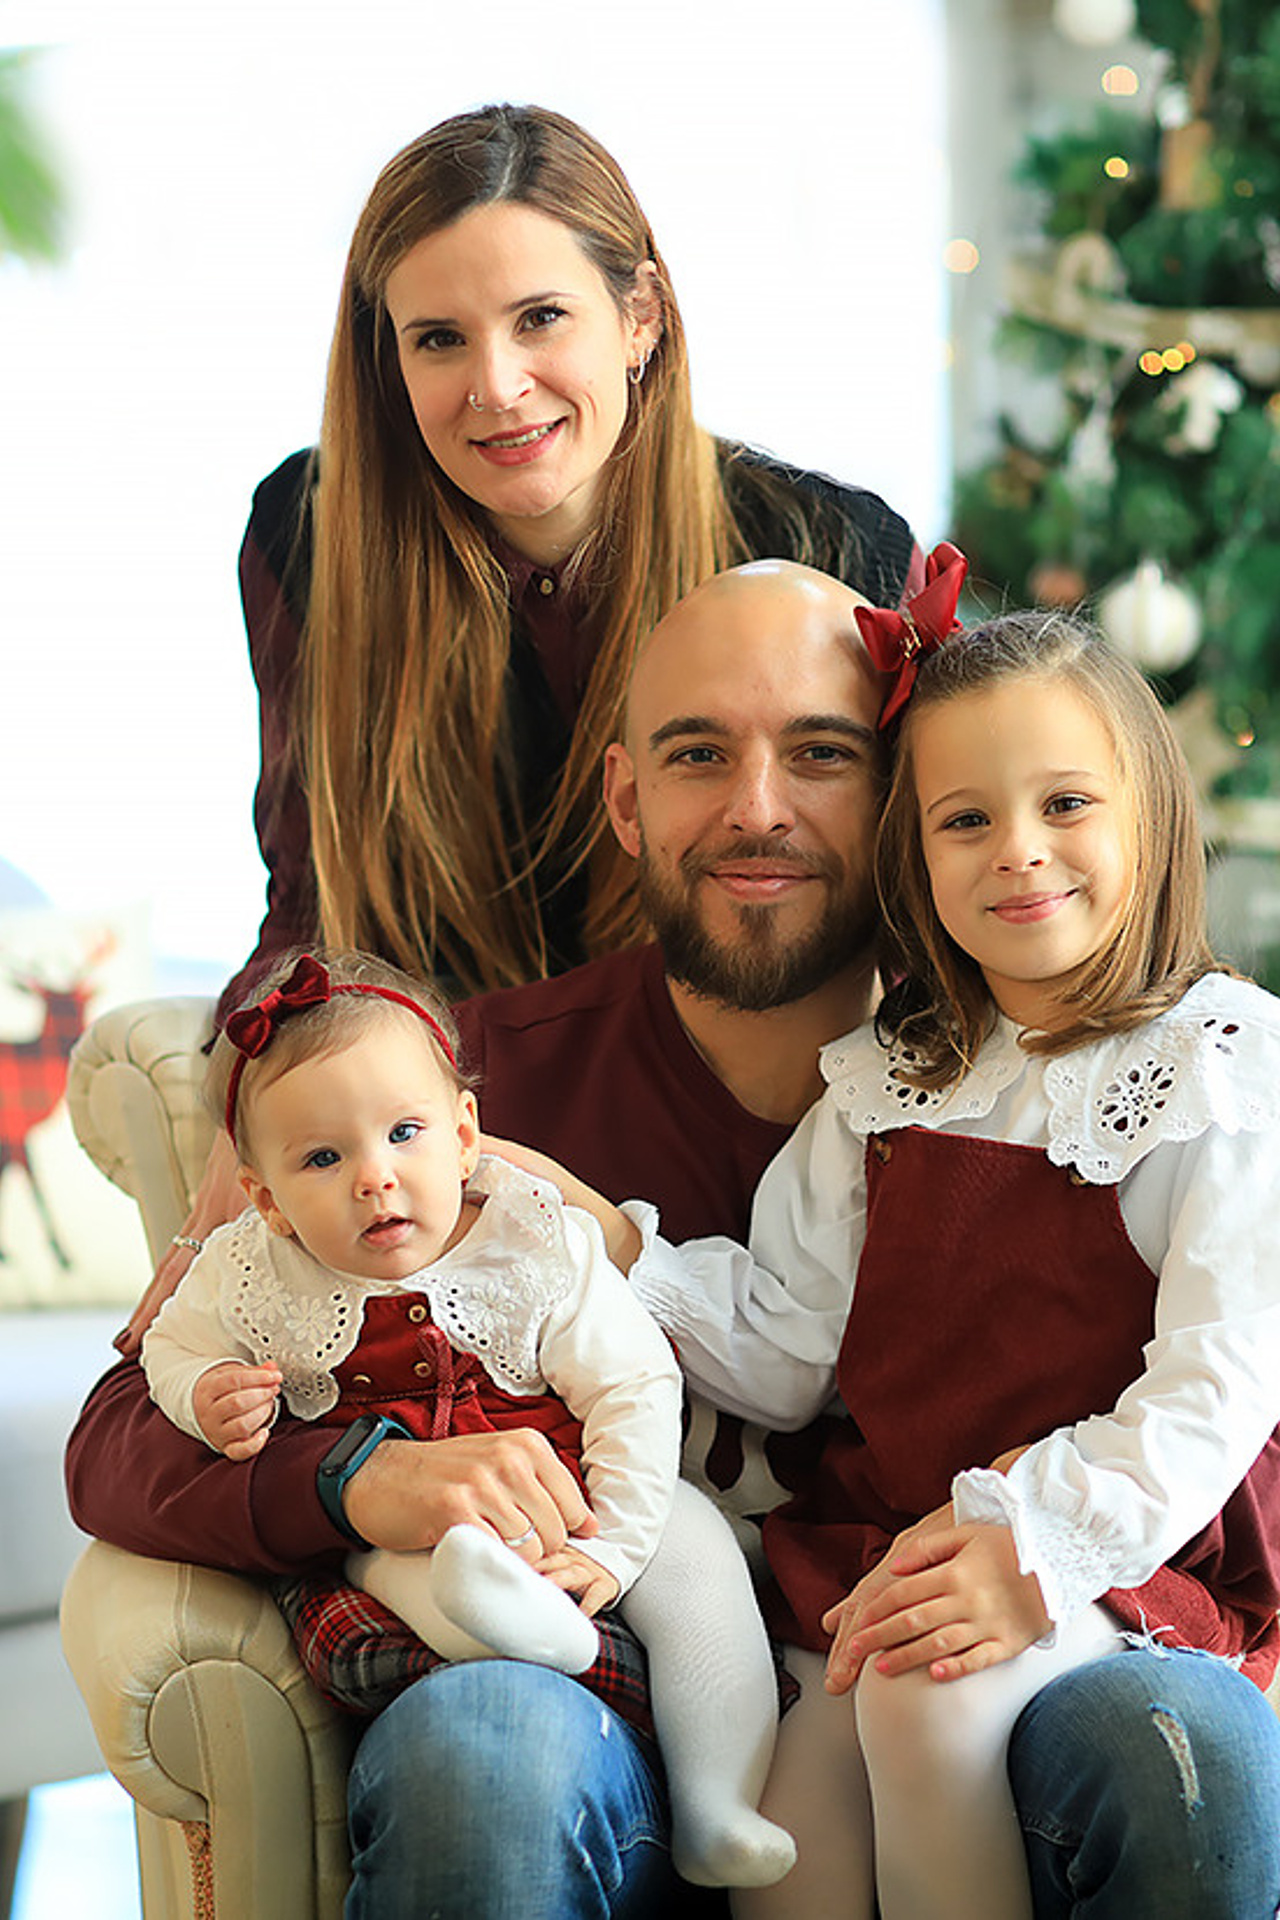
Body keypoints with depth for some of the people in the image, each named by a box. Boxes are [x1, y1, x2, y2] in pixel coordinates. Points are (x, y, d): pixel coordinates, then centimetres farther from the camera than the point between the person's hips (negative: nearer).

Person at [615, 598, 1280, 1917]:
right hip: (889, 1542, 4)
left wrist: (1038, 1551, -25)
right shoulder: (883, 1085, 11)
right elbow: (783, 1353, 12)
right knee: (792, 1810, -18)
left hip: (1142, 1547, -4)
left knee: (928, 1697, -30)